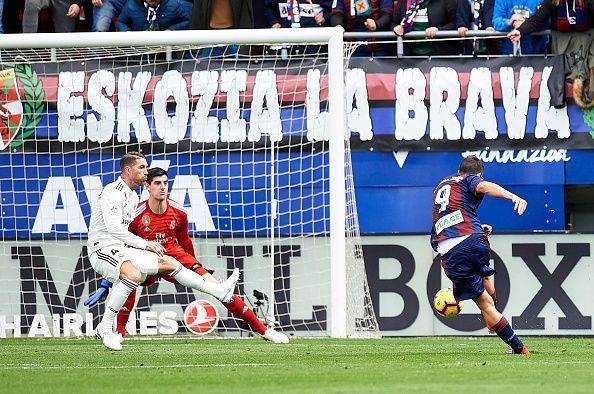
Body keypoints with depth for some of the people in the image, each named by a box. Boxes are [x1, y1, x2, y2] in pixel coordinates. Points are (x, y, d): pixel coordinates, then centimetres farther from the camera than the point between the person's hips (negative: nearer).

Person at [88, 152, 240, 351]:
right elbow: (113, 227, -24)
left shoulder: (133, 196, 19)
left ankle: (220, 291, 8)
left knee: (170, 263, 5)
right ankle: (104, 327, -31)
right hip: (102, 250, -10)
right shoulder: (113, 192, -13)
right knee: (134, 275, -37)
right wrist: (144, 244, -22)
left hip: (122, 251, 10)